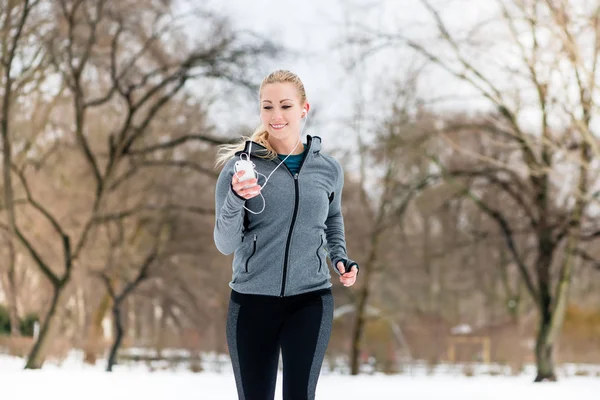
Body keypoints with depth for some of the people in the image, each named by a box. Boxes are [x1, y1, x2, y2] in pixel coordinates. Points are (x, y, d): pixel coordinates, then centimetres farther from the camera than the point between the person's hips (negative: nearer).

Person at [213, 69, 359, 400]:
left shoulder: (328, 169, 4)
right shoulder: (241, 165, -4)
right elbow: (225, 245, -9)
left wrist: (340, 259, 5)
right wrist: (236, 199, -27)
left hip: (311, 299, 1)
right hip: (251, 301, -1)